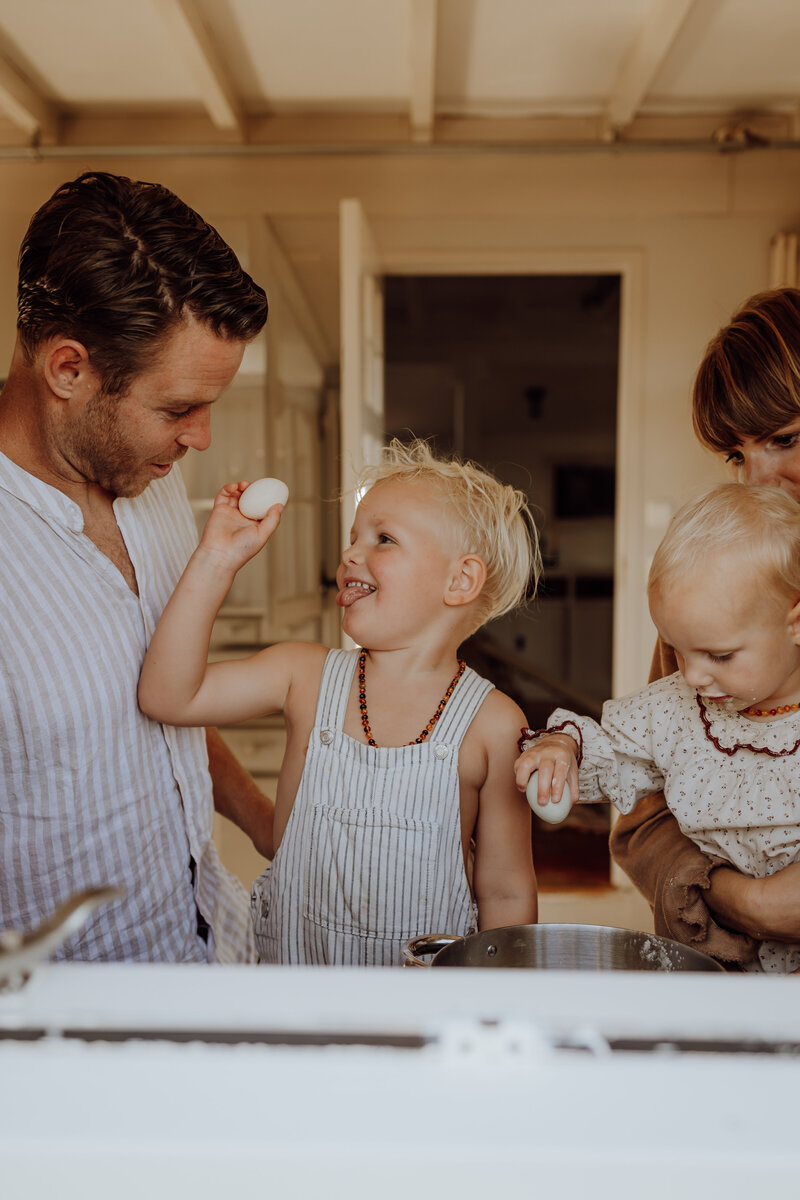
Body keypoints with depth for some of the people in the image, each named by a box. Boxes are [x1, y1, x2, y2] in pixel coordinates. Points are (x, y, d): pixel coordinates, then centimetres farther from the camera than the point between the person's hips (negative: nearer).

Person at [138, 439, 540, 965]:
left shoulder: (492, 724, -8)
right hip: (290, 961, 2)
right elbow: (168, 695, -7)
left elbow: (507, 892, -2)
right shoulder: (306, 676, -1)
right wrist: (217, 562, -11)